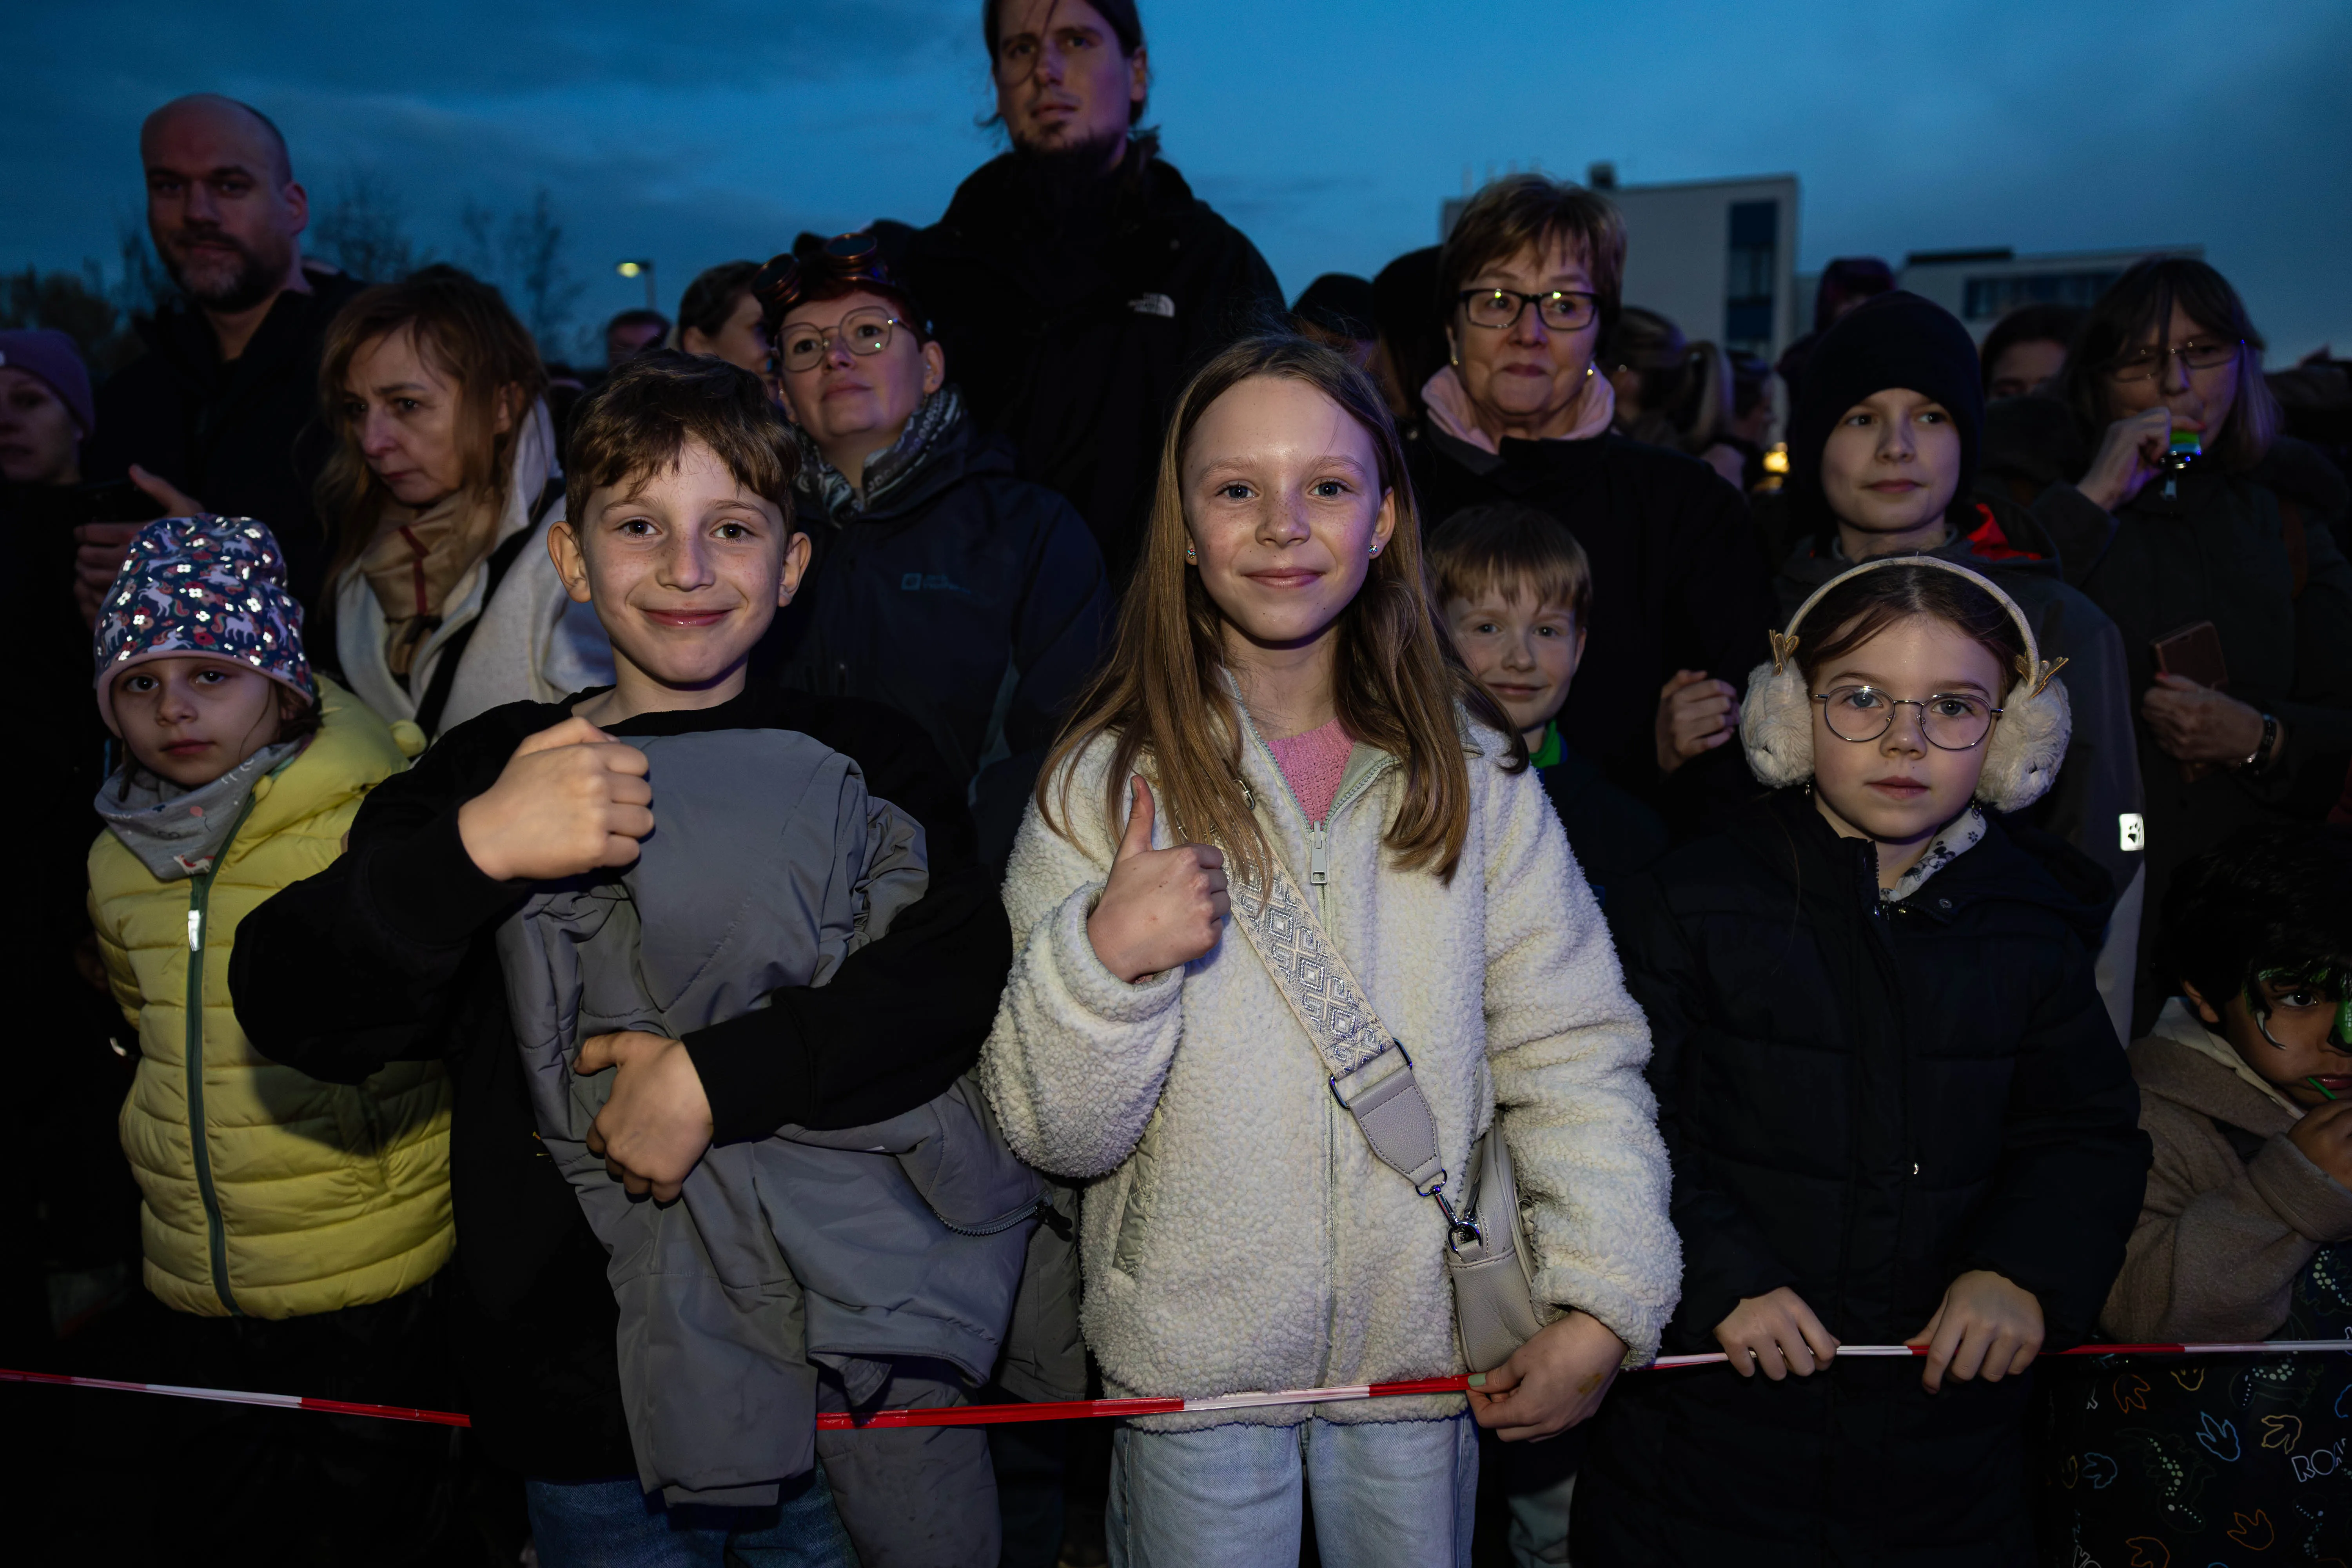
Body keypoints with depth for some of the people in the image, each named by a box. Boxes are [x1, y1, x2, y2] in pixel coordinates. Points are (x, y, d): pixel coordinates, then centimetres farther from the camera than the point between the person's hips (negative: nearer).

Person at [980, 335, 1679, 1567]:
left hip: (1428, 1354, 2)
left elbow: (1571, 1049, -2)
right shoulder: (1106, 780, -8)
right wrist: (1105, 957, -26)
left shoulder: (1472, 770, -4)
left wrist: (1601, 1306, -10)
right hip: (1191, 1356, -1)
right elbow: (1055, 1132, -9)